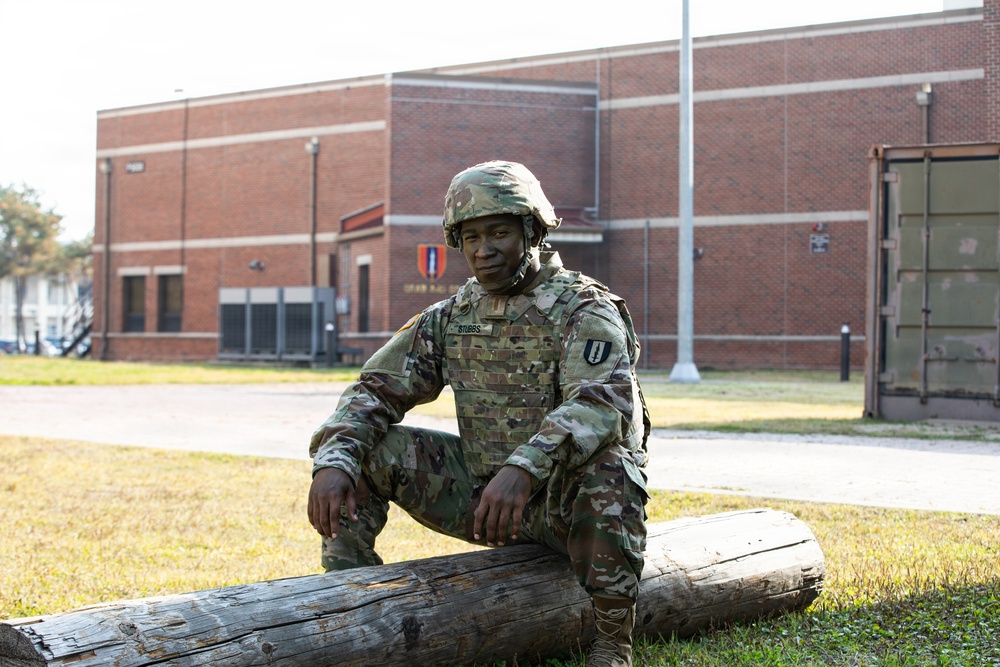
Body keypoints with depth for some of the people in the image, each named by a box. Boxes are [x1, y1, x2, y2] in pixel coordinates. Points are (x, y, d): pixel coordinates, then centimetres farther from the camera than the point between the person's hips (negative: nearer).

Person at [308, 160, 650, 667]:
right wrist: (334, 462, -22)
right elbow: (375, 391, 0)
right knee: (365, 445, -8)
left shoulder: (585, 310, -13)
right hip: (479, 493, 5)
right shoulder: (449, 318, 5)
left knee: (607, 468, -38)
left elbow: (602, 403, -33)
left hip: (566, 502, -5)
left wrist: (524, 469, -49)